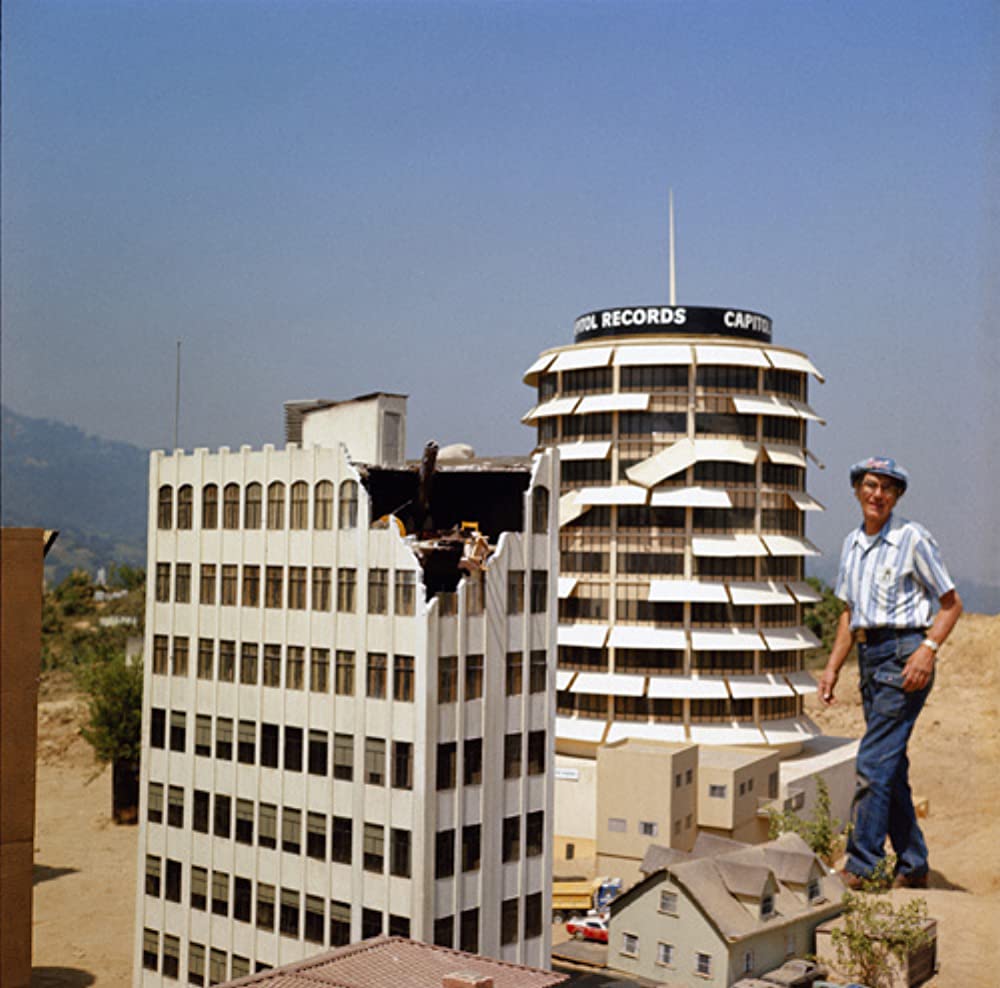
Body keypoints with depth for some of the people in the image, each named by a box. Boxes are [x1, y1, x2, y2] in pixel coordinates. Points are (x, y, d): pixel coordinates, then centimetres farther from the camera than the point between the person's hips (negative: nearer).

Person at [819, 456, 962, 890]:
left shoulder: (913, 538, -6)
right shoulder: (852, 544, 14)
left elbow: (951, 603, -3)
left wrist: (928, 649, -17)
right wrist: (832, 667, 14)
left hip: (903, 653, -7)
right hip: (870, 658, 7)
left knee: (874, 762, -11)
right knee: (891, 767, 11)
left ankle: (861, 867, -6)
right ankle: (913, 866, 21)